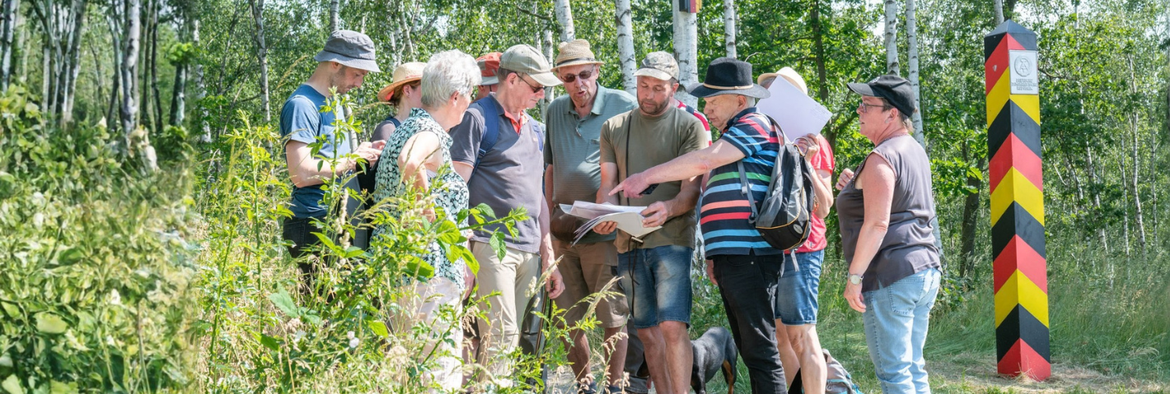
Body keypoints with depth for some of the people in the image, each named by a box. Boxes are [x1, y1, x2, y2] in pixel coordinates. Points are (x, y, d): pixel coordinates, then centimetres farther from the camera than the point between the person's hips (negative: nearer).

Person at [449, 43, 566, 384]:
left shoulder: (533, 129, 20)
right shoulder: (477, 118, -3)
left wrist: (549, 259, 22)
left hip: (529, 251, 7)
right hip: (491, 246, -7)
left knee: (510, 340, 5)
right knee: (501, 337, -15)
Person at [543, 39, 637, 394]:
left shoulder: (623, 105, -3)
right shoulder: (555, 111, 12)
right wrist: (551, 220, 12)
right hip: (564, 231, 5)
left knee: (612, 318, 0)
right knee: (568, 319, 8)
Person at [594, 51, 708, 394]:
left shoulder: (689, 127, 2)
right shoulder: (614, 128, 14)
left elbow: (691, 189, -6)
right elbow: (607, 184, 11)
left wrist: (668, 208, -28)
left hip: (671, 239, -4)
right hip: (628, 241, 4)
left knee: (672, 326, -15)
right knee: (647, 331, 7)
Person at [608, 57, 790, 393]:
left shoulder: (755, 125, -6)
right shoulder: (735, 134, 25)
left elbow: (705, 160, -19)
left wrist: (647, 177, -14)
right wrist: (715, 254, 21)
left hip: (749, 256, -11)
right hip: (731, 258, 11)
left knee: (760, 350, -10)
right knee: (749, 349, 11)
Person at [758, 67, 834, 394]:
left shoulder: (813, 143, -2)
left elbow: (823, 208, -9)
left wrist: (805, 164, -17)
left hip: (799, 249, -6)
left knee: (801, 335, -8)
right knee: (779, 335, 9)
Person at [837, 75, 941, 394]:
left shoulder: (881, 158, -13)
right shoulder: (915, 151, 16)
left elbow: (876, 224, -19)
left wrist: (854, 276, -15)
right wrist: (858, 187, 15)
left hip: (890, 276, -10)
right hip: (925, 269, 10)